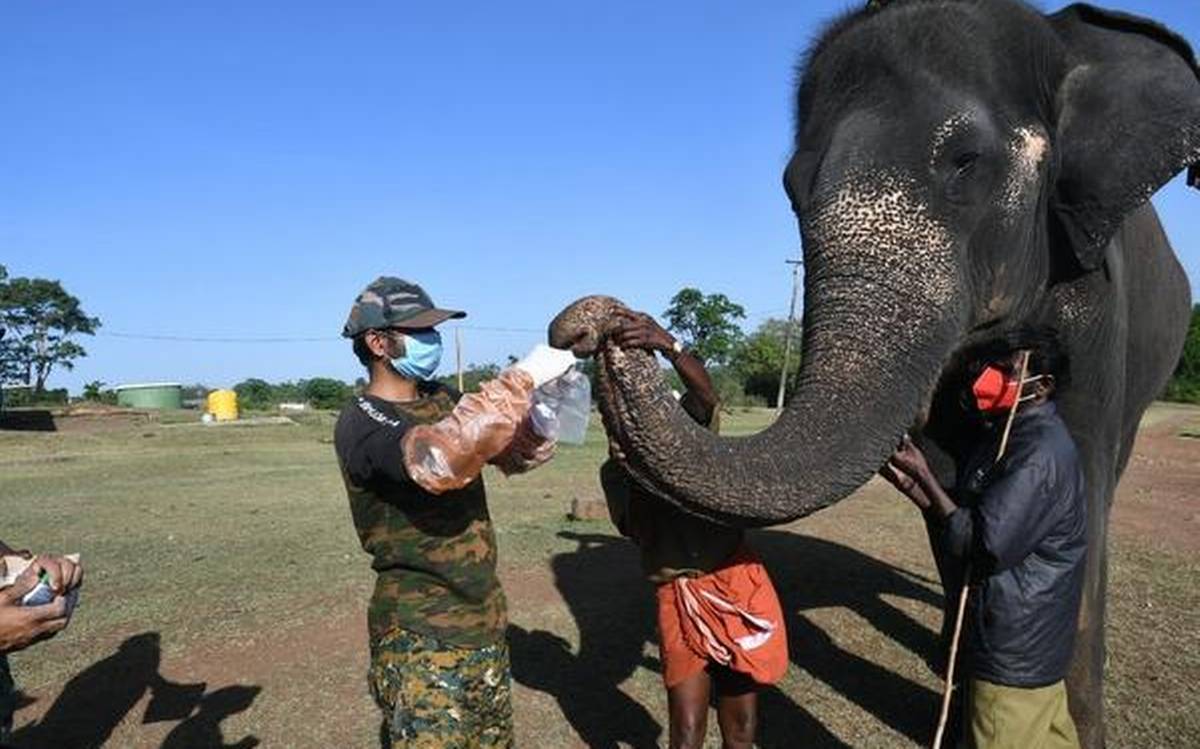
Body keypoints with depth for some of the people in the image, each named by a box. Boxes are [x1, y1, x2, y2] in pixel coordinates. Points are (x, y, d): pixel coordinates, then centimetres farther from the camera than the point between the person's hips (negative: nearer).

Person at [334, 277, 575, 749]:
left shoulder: (443, 400, 7)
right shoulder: (362, 423, -17)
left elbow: (517, 454, 12)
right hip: (421, 638, -7)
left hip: (484, 622, 7)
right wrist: (522, 378, -33)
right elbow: (438, 461, -37)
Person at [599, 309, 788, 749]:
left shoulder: (690, 427, 2)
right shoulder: (617, 470, 4)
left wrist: (667, 345, -40)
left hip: (738, 583, 1)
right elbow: (636, 529, -12)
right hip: (680, 598, 0)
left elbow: (705, 392, -21)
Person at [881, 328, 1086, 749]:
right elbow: (963, 516, 10)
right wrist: (914, 486, -7)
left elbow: (984, 545, -26)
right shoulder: (1007, 435, 7)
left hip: (1015, 655, -10)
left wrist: (924, 478, -19)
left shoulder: (1041, 453, -24)